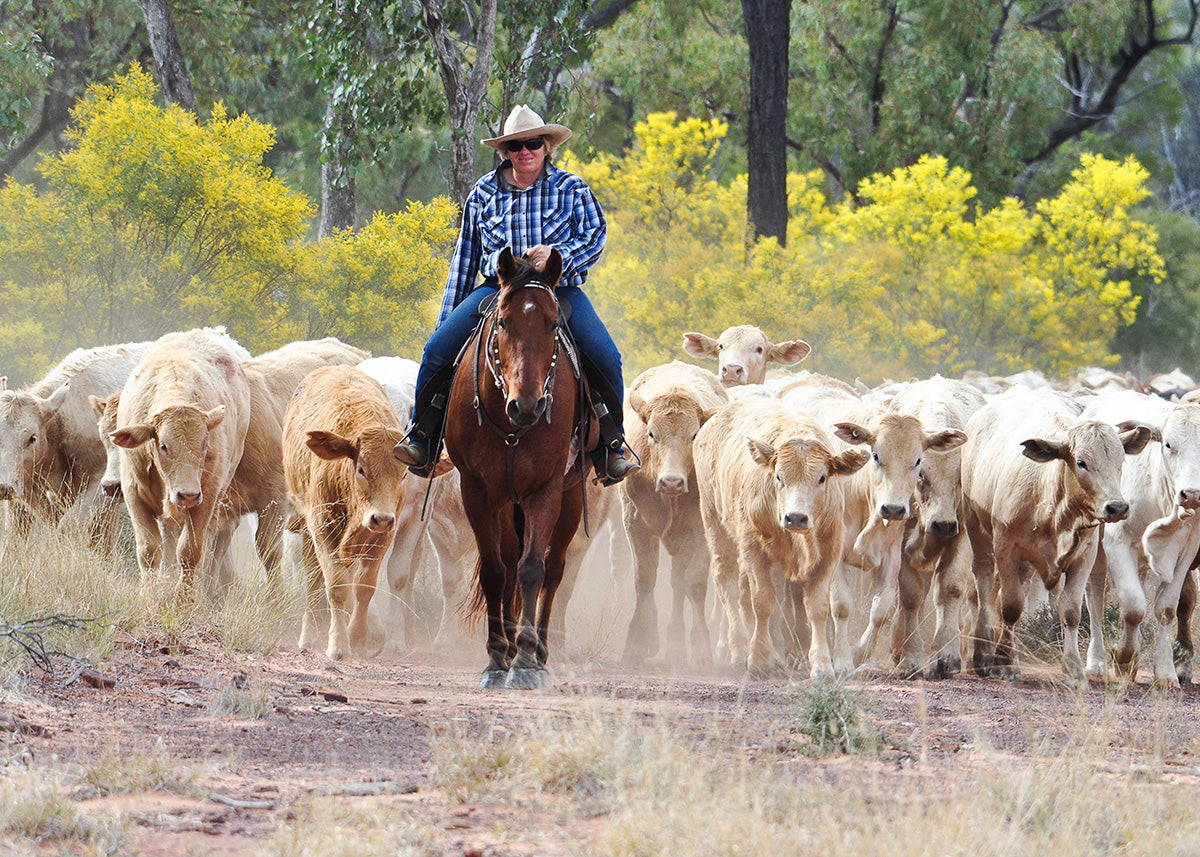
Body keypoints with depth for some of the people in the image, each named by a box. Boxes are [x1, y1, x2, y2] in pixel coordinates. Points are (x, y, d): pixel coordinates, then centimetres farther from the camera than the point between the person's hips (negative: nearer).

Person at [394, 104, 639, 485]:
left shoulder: (572, 189, 6)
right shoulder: (483, 194, 11)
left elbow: (594, 237, -2)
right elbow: (465, 259, 17)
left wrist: (558, 254, -23)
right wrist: (447, 319, 15)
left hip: (560, 291, -2)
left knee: (606, 358, -22)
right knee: (438, 351, -17)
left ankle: (610, 451, -4)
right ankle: (423, 442, -2)